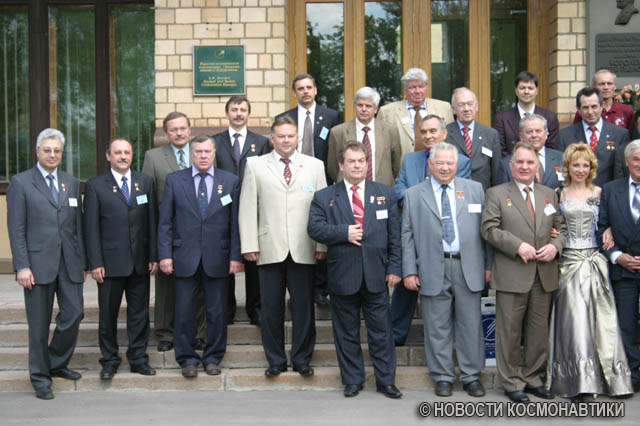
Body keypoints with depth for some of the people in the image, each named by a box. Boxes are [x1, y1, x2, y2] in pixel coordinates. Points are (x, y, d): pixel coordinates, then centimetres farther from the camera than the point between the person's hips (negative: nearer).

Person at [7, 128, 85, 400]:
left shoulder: (72, 183, 14)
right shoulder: (20, 183, 0)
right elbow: (16, 229, -4)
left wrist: (82, 262, 10)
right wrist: (22, 266, -11)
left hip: (69, 264, 4)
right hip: (38, 263, -4)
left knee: (73, 314, 1)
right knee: (39, 324, 3)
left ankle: (57, 364, 24)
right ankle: (40, 377, 16)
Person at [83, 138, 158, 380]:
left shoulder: (146, 182, 9)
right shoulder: (95, 186, 1)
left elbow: (152, 221, 8)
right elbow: (91, 228, -2)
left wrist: (154, 256, 2)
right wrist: (95, 263, -8)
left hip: (140, 261, 2)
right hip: (110, 261, -2)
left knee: (139, 312, 8)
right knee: (108, 314, 5)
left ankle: (138, 358, 19)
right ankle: (110, 361, 18)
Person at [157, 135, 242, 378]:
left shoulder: (230, 181, 5)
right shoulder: (174, 180, 5)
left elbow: (235, 222, 3)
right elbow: (165, 221, 4)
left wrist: (236, 256, -3)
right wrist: (165, 255, -3)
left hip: (217, 258, 0)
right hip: (185, 258, 0)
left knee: (217, 311, 7)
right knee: (184, 311, 4)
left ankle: (213, 357, 21)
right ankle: (187, 359, 18)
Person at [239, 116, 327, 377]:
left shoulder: (314, 166, 9)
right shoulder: (255, 166, 7)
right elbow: (248, 208, 4)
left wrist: (322, 244, 0)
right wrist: (249, 245, -3)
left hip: (303, 250, 0)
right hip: (270, 248, 0)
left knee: (304, 306, 5)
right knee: (271, 307, 5)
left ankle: (302, 359, 18)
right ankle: (275, 360, 18)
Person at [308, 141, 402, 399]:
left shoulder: (385, 194, 9)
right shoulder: (324, 197, 6)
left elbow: (395, 235, 7)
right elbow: (314, 228, -5)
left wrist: (394, 268, 0)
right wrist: (343, 233, -17)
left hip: (376, 276, 1)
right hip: (343, 276, 0)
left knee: (381, 330, 5)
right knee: (346, 331, 8)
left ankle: (386, 380, 17)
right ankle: (352, 380, 22)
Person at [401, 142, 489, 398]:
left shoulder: (475, 189, 8)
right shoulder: (413, 195, 6)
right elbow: (407, 235, 4)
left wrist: (489, 265, 4)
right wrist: (409, 271, -3)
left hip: (468, 267, 1)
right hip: (433, 269, -1)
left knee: (471, 325, 6)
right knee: (438, 328, 5)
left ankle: (471, 377, 18)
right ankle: (443, 377, 17)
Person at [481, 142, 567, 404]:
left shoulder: (549, 195, 14)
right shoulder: (496, 194, 1)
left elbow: (562, 227, 15)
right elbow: (489, 229, -8)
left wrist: (555, 246, -6)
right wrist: (518, 246, -17)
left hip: (544, 275, 4)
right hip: (512, 274, -4)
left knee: (539, 330, 12)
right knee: (510, 331, 2)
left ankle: (533, 378, 25)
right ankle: (513, 383, 14)